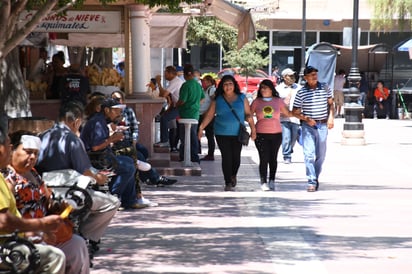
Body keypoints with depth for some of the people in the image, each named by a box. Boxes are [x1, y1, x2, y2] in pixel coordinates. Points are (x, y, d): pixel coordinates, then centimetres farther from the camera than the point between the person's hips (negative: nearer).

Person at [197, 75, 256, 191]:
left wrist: (253, 128, 0)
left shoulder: (242, 98, 7)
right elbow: (209, 115, 6)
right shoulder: (217, 100, 7)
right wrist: (201, 128, -1)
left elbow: (248, 114, 8)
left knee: (236, 157, -1)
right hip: (222, 133, 0)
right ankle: (228, 183, 2)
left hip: (237, 133, 0)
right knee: (226, 157, -4)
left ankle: (233, 176, 28)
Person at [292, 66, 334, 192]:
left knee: (321, 155, 8)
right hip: (308, 126, -3)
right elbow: (295, 112, 1)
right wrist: (306, 119, -14)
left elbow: (330, 104, 15)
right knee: (309, 154, -12)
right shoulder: (301, 92, -3)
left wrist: (331, 117, 0)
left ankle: (316, 178, 24)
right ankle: (311, 182, -13)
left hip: (323, 125, 3)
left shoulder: (325, 88, 4)